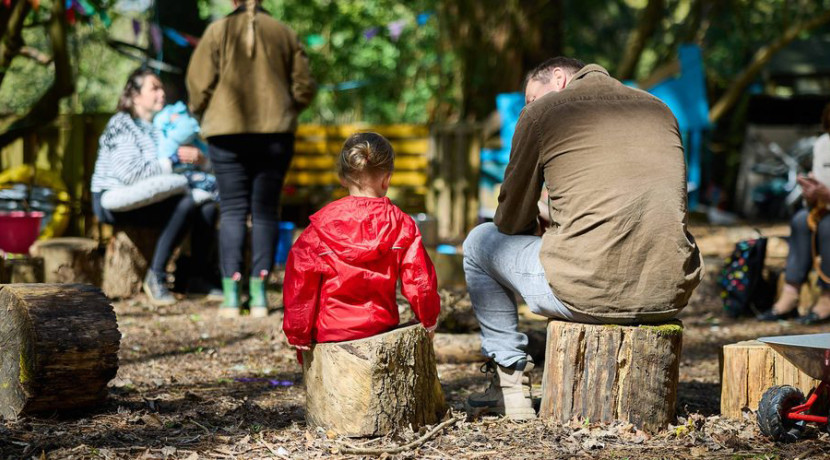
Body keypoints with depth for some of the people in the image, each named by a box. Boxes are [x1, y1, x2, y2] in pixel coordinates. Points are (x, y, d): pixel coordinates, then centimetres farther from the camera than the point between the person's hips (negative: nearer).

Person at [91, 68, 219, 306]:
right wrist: (170, 163, -15)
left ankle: (200, 277, -11)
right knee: (186, 203, -29)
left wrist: (188, 154, -3)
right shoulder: (121, 125, -7)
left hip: (149, 200, 8)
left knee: (207, 204, -14)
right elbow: (130, 173, -20)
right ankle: (155, 277, -26)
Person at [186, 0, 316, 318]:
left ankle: (230, 295, -5)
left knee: (232, 210, 2)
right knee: (265, 211, 6)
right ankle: (258, 295, 1)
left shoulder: (217, 32, 0)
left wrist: (201, 113, 15)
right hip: (275, 134, 1)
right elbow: (303, 87, 6)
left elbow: (199, 85, -4)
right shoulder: (283, 33, 7)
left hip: (227, 134, -1)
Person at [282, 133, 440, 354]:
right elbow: (419, 278, 0)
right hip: (380, 325, 2)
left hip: (328, 330, -1)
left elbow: (300, 281, -8)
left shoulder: (322, 224, -8)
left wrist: (298, 333, 1)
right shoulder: (402, 224, -5)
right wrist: (429, 319, 17)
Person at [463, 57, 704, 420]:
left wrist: (540, 221, 35)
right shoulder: (659, 109, 20)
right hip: (671, 296, 5)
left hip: (585, 294, -5)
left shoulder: (542, 111, 6)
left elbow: (511, 221, 11)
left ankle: (510, 384, 24)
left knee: (481, 242, 23)